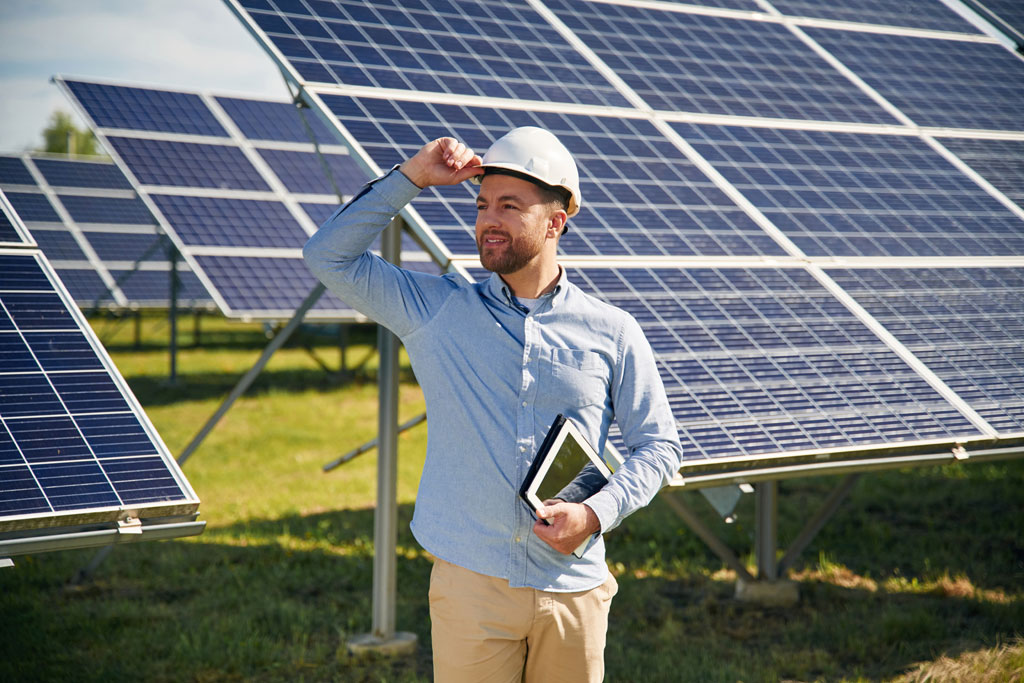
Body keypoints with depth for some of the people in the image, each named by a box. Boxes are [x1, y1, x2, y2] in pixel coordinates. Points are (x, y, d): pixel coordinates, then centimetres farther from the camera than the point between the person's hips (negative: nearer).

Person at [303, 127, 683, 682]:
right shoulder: (438, 309, 5)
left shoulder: (611, 333, 4)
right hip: (471, 585, -1)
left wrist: (596, 512, -8)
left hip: (574, 589, 1)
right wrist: (410, 178, -5)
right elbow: (329, 256, 2)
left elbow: (658, 445, 9)